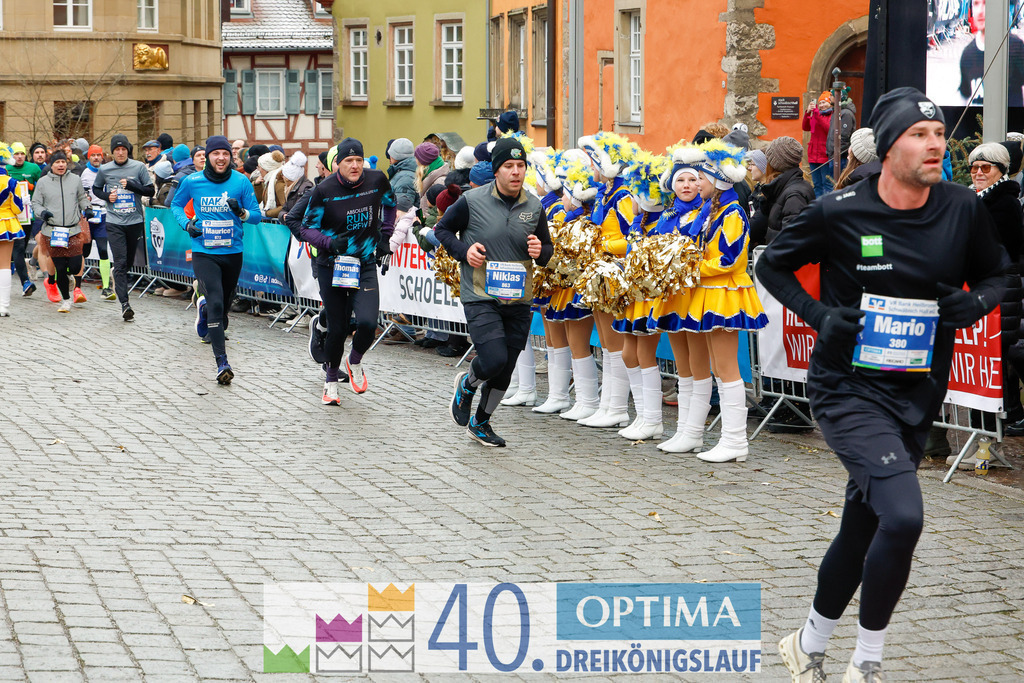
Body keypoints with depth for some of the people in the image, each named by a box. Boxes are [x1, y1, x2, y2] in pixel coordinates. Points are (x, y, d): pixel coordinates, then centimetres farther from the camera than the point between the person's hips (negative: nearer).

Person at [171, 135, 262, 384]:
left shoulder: (241, 182, -4)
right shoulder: (192, 182, -3)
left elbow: (257, 216, 1)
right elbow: (176, 205, 14)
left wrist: (241, 212, -21)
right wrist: (186, 223, -5)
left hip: (233, 253, 2)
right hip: (204, 253, -2)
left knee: (224, 305, 17)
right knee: (216, 303, -17)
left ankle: (203, 307, 55)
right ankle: (222, 363, -16)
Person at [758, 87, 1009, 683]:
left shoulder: (964, 210, -3)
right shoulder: (840, 213, -11)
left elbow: (996, 272, 14)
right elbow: (773, 264, 3)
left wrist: (975, 303, -8)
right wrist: (819, 314, -12)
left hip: (918, 393, 5)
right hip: (850, 387, -5)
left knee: (864, 528, 15)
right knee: (903, 515, -23)